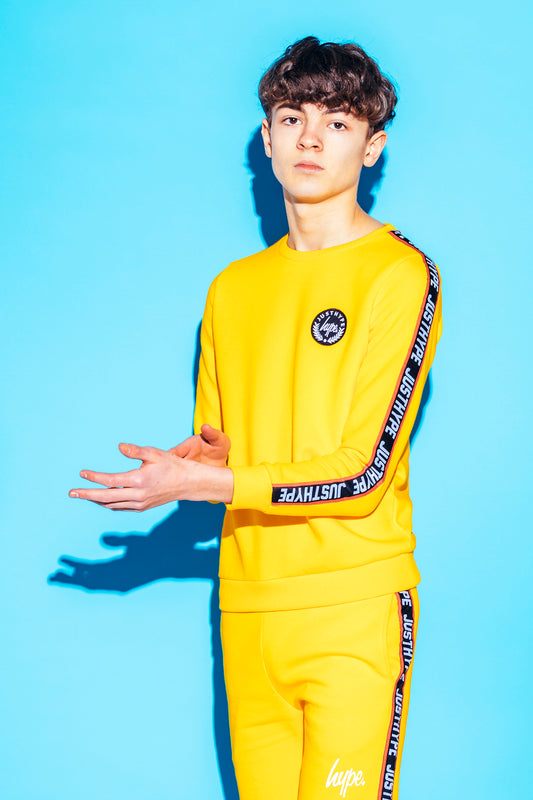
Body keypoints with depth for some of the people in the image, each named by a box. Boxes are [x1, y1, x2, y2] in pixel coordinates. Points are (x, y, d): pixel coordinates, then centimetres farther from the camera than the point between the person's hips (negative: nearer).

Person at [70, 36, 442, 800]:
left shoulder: (398, 272, -4)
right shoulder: (232, 288, 16)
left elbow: (362, 472, -10)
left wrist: (193, 482, -11)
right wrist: (206, 456, -3)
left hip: (353, 601, -5)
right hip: (247, 607, 5)